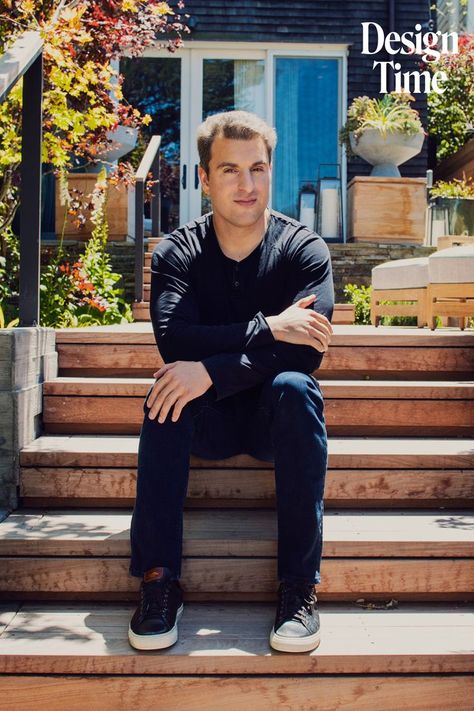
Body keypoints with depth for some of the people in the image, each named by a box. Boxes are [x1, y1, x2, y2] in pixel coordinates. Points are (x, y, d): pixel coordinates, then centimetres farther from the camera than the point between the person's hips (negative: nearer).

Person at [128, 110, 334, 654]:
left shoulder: (304, 248, -7)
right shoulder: (176, 254, -3)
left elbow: (308, 351, -23)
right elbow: (174, 341, -21)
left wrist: (212, 371, -33)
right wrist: (268, 328, -28)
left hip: (275, 419, -1)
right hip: (206, 423, 1)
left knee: (294, 387, -32)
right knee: (167, 391, -29)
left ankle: (300, 585, -27)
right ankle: (158, 580, -25)